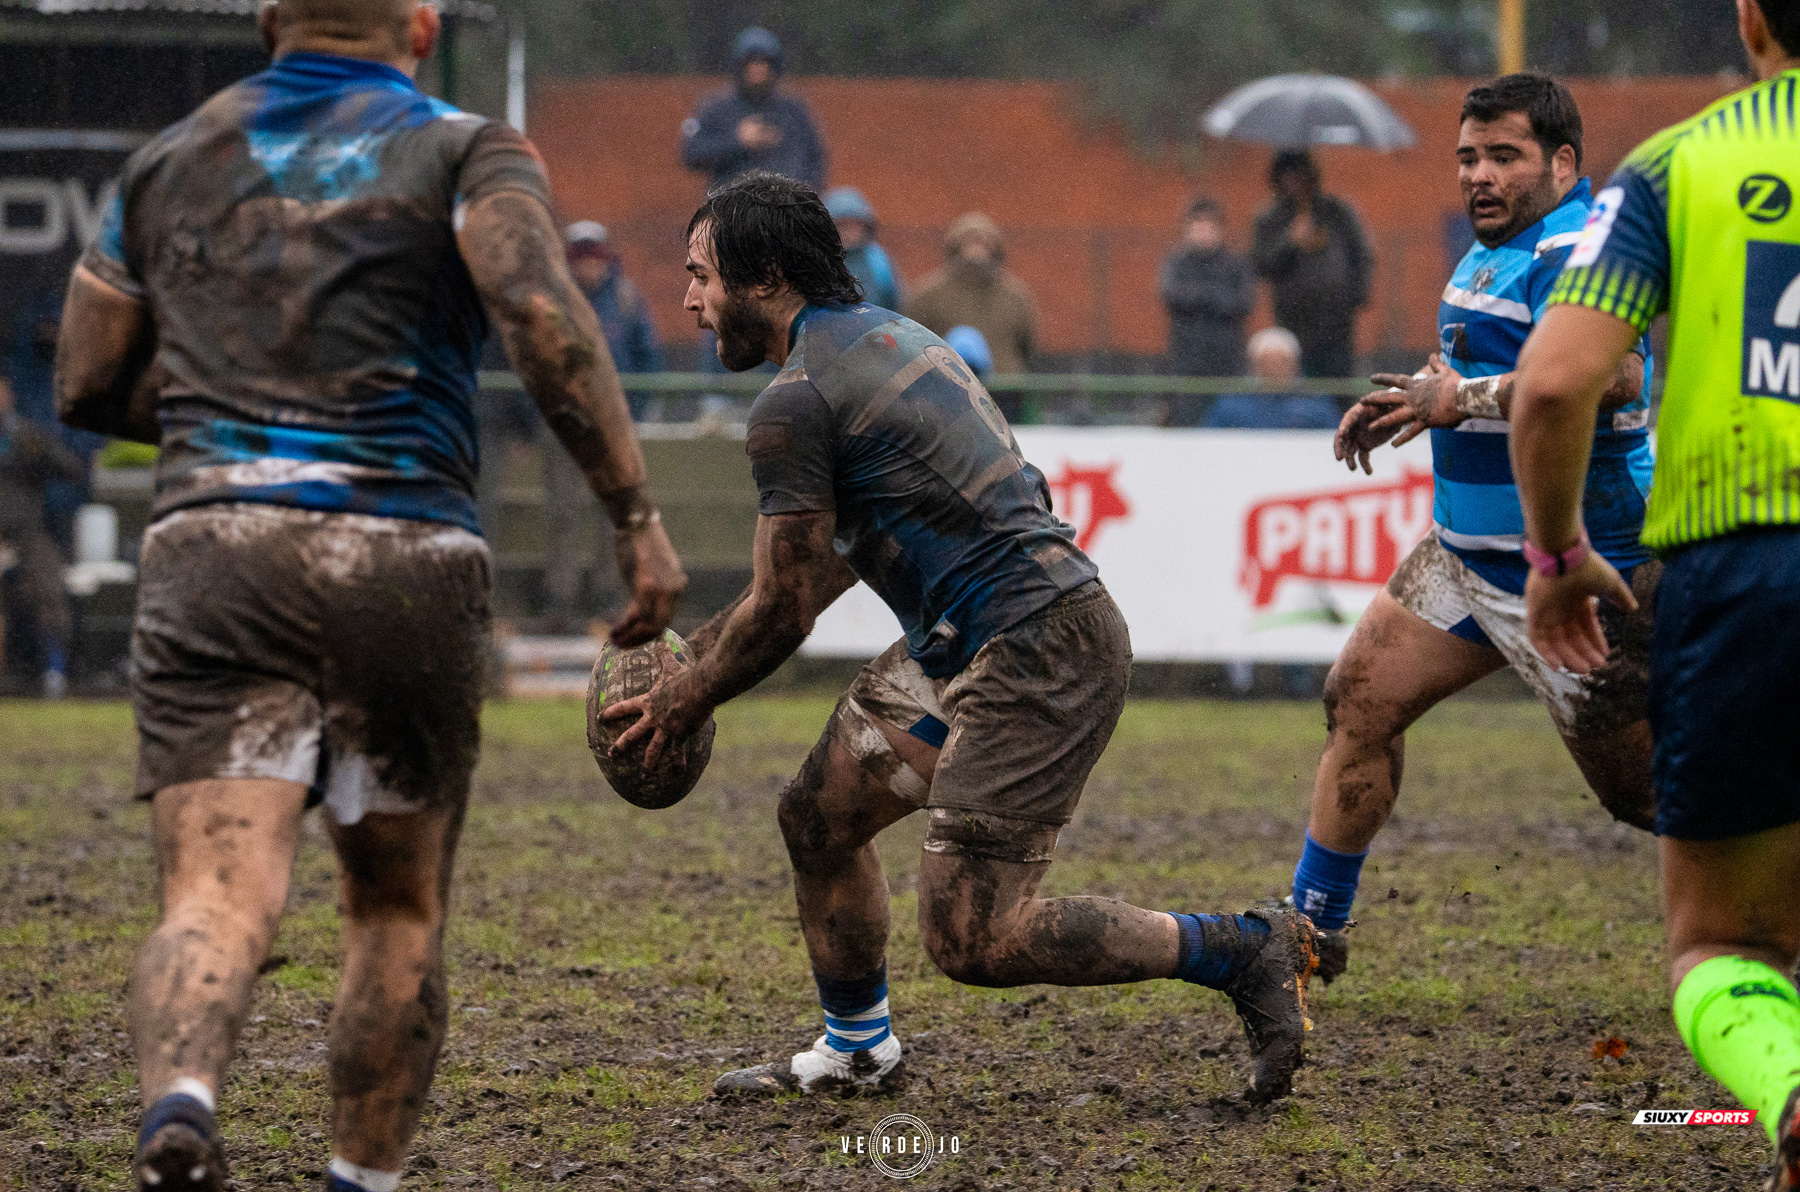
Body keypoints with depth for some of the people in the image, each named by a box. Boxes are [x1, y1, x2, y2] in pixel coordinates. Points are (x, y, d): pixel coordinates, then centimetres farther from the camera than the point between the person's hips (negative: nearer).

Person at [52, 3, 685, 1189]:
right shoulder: (464, 151, 7)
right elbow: (543, 313, -12)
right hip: (406, 559, -1)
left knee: (218, 900, -12)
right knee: (400, 907, 17)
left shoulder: (170, 161, 19)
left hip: (210, 552, 1)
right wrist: (635, 514, -11)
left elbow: (88, 386, 21)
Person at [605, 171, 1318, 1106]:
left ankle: (1247, 951, -5)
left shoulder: (793, 405, -13)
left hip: (1036, 657, -11)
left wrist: (684, 704, 8)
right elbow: (833, 553, 26)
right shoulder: (878, 333, 17)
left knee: (970, 940, -12)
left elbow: (784, 612, -8)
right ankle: (855, 1050, 33)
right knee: (818, 816, 17)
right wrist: (702, 645, 28)